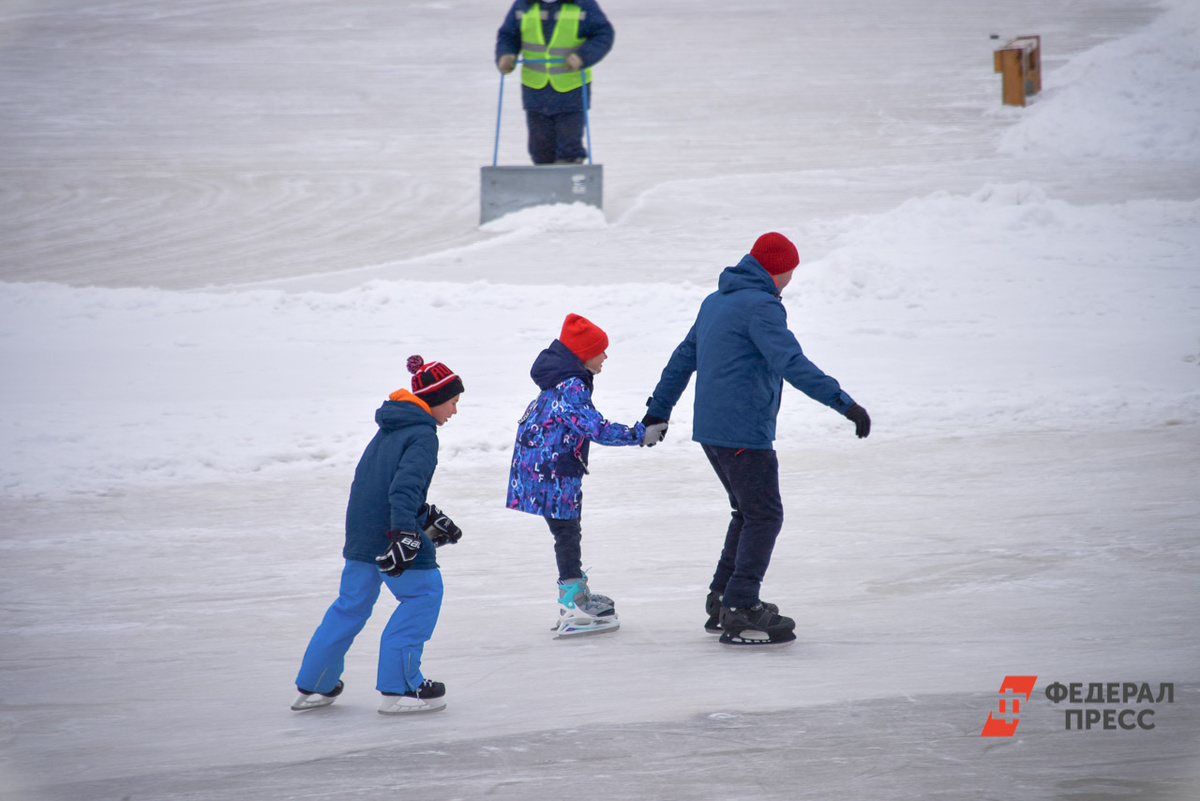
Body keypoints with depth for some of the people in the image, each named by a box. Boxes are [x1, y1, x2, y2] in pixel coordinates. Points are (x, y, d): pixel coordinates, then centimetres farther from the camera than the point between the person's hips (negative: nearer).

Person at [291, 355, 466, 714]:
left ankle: (314, 684, 21)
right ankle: (399, 687, 0)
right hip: (390, 532, -9)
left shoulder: (391, 428, 18)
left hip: (360, 532, 9)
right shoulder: (422, 436, -11)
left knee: (353, 602, 17)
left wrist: (429, 517, 33)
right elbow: (405, 486, -25)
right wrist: (406, 535, -33)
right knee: (423, 593, 2)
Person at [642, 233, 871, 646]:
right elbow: (792, 364, -24)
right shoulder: (762, 306, -13)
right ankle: (740, 613, -10)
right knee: (764, 517, -4)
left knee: (749, 512, 20)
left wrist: (659, 409, 33)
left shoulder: (715, 302, 17)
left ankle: (723, 600, 21)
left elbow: (684, 357, 25)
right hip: (744, 433, -9)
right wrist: (844, 403, -27)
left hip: (709, 431, 9)